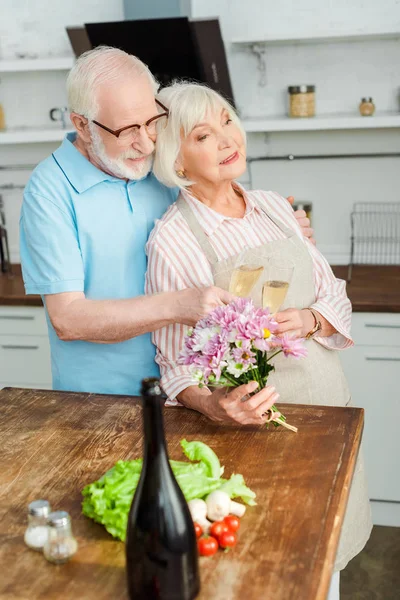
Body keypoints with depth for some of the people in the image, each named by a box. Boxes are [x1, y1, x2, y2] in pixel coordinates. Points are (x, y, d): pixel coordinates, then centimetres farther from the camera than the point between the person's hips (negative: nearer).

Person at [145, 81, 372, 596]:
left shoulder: (275, 207, 2)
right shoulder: (173, 239, -14)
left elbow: (335, 296, 8)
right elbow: (177, 363, -10)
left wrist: (309, 320, -14)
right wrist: (213, 405, -30)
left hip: (324, 399, 5)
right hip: (255, 419, -5)